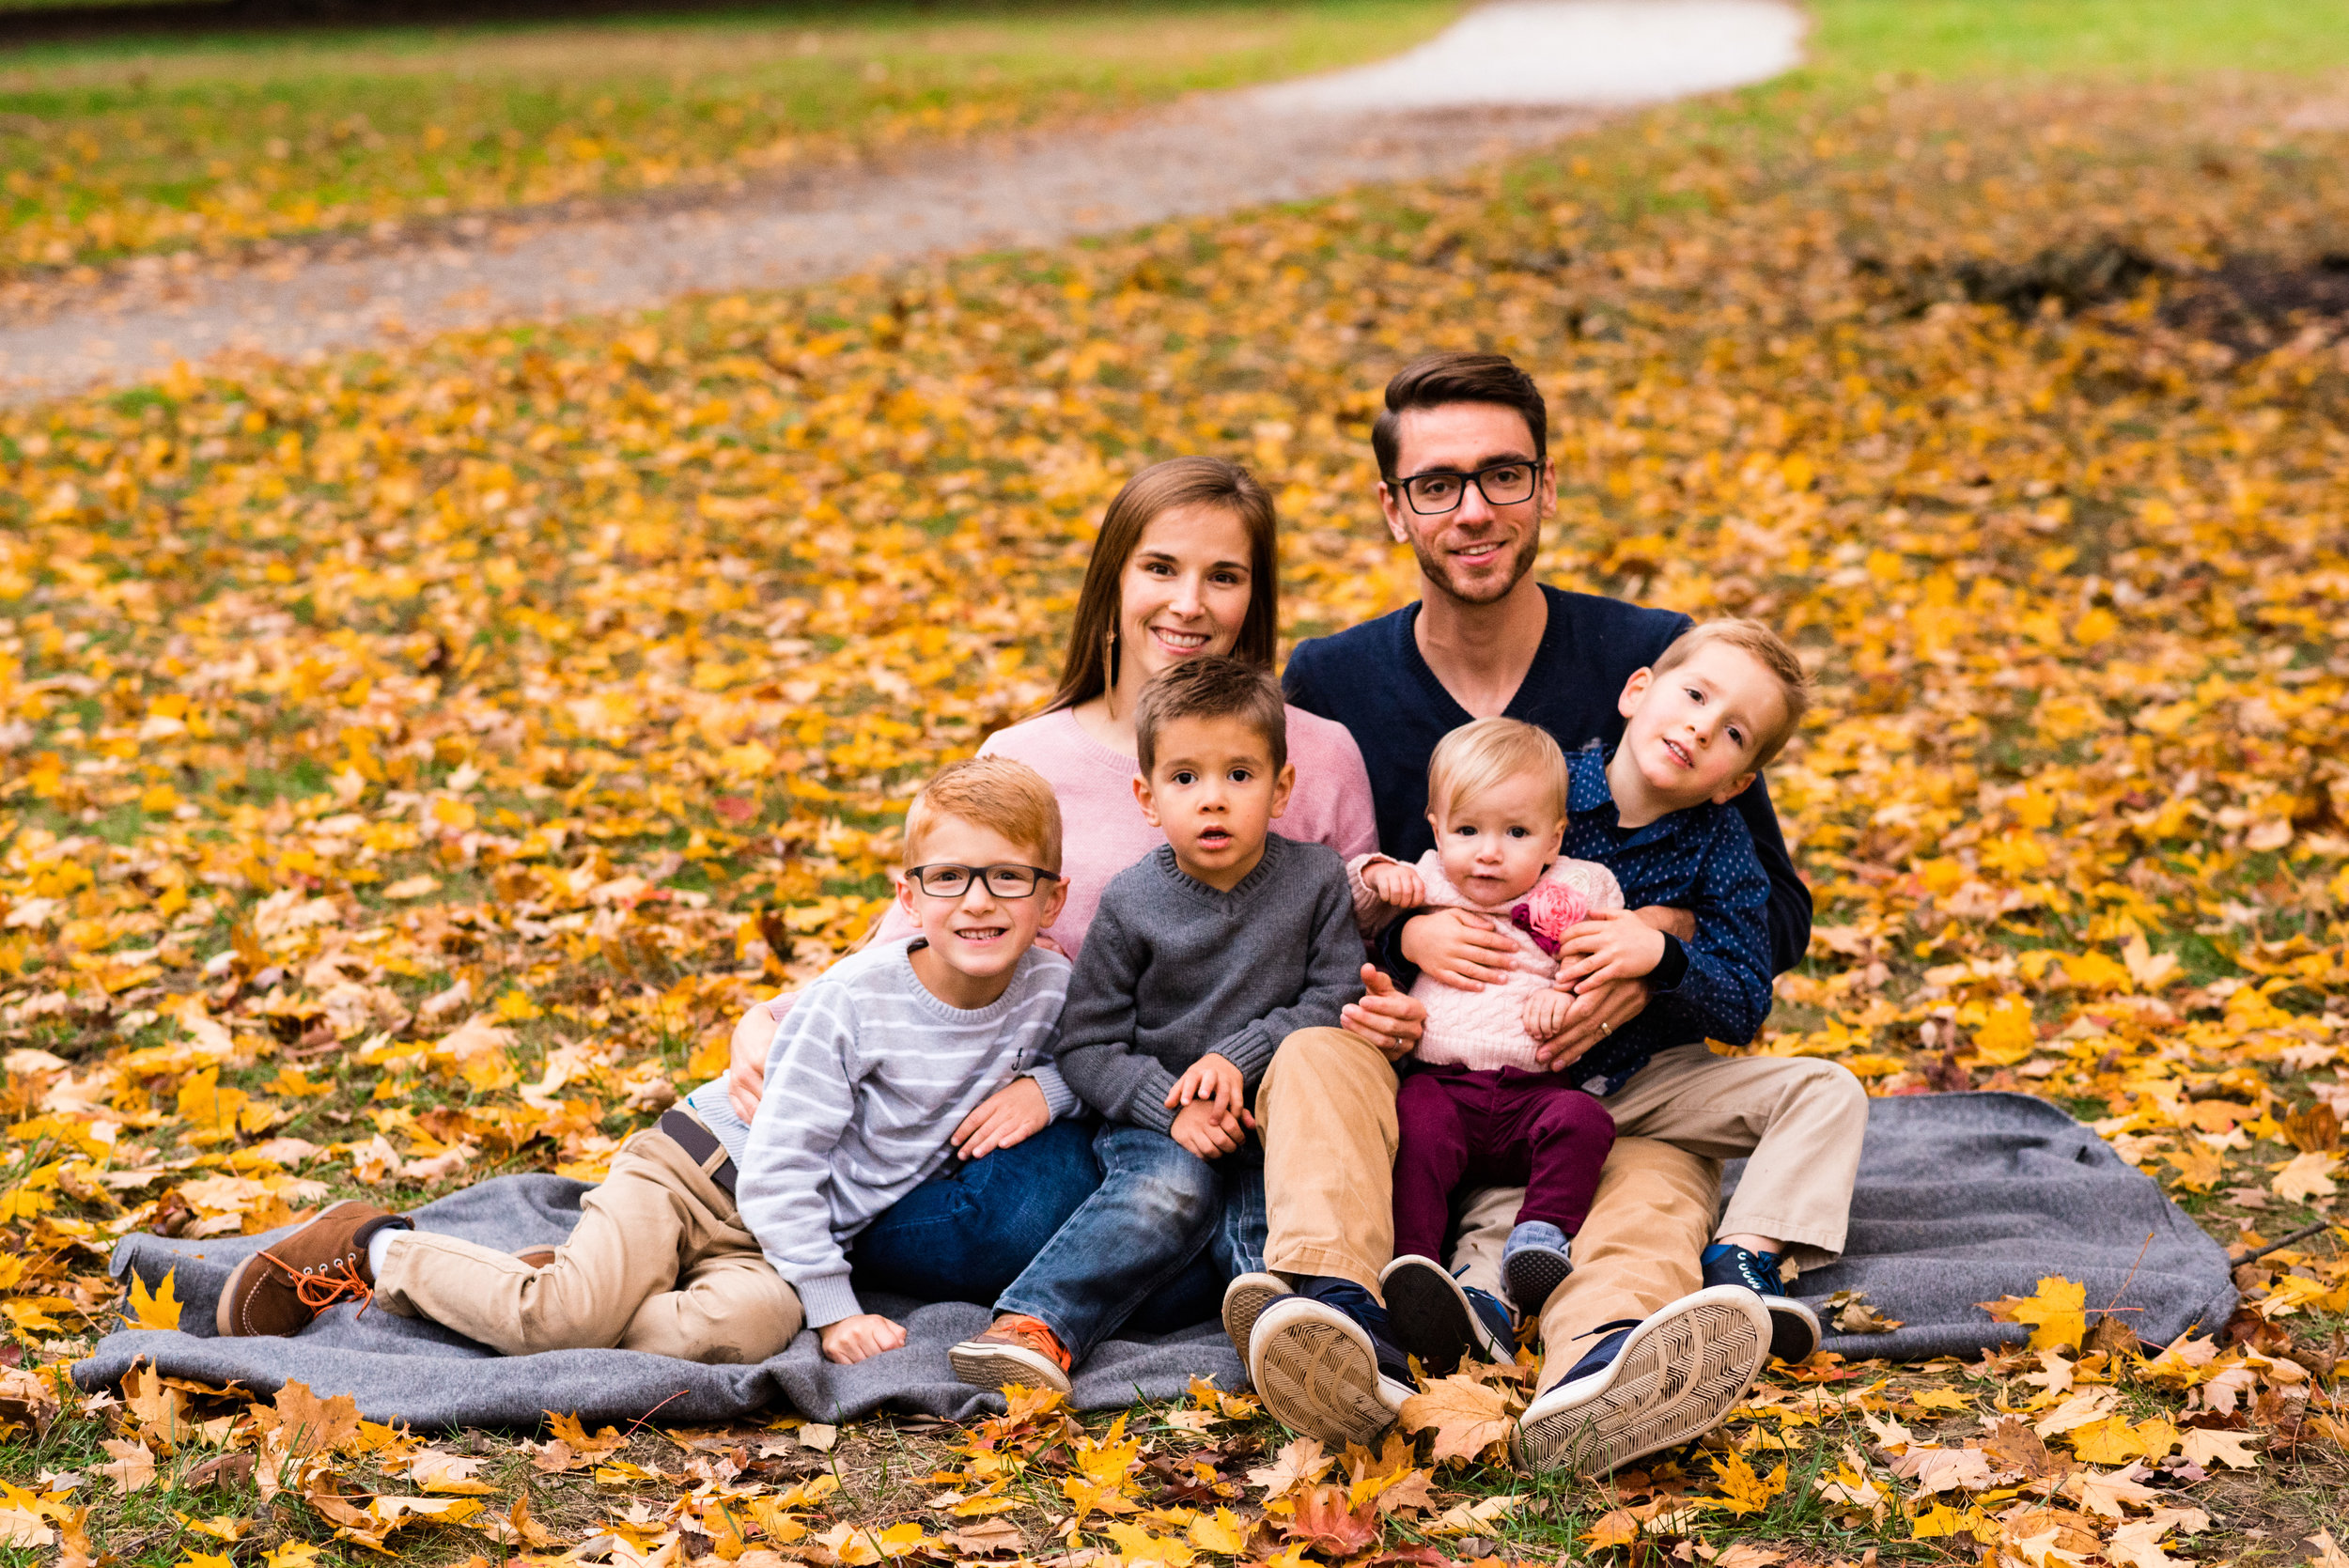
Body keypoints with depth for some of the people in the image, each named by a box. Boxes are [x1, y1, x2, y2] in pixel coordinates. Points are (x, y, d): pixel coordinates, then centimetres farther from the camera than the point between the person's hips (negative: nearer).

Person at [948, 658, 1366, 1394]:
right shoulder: (1132, 905, -3)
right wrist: (1172, 1108, -18)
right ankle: (1035, 1327, -42)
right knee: (1168, 1194, -32)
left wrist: (1240, 1056, -14)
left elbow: (1337, 1001, -1)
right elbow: (1087, 1045, -2)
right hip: (1158, 1120, -3)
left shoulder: (1315, 880, 2)